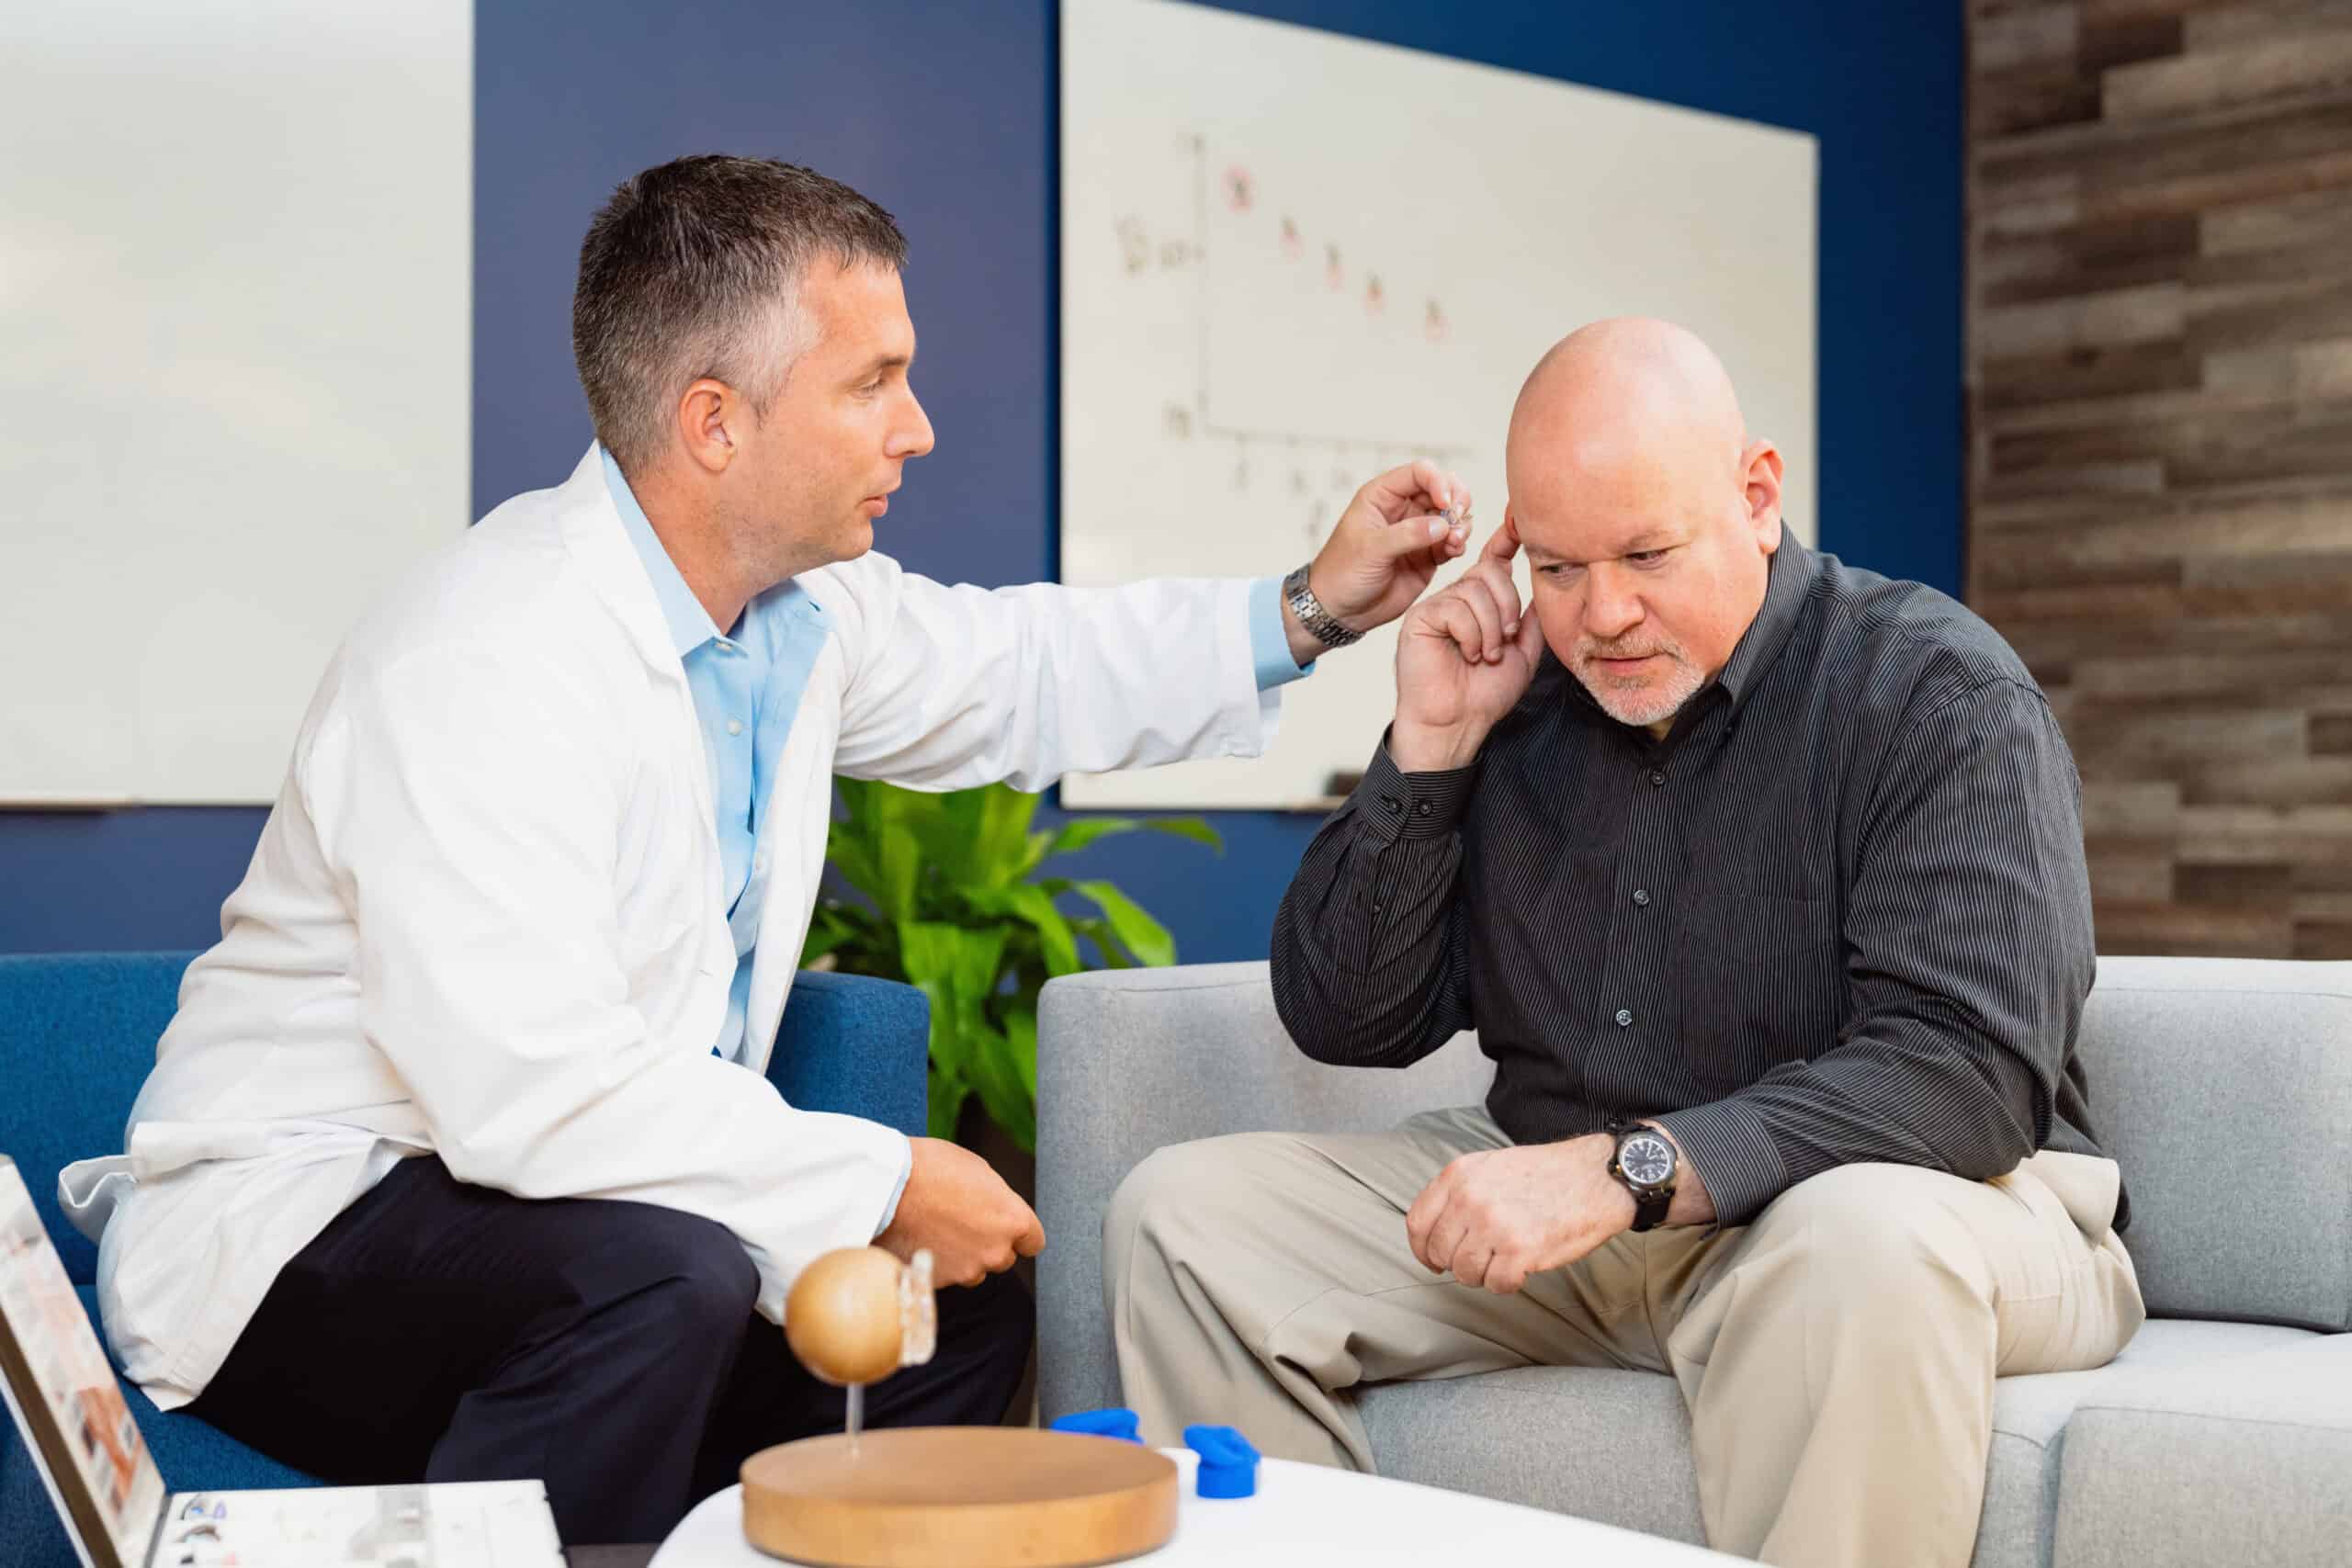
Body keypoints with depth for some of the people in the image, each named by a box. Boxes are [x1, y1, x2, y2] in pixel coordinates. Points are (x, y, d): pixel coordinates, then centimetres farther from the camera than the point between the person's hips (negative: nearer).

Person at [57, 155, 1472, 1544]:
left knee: (959, 1301, 7)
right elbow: (534, 1092, -34)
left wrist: (1309, 612, 10)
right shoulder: (487, 669, -27)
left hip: (602, 1190, 9)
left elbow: (1011, 673, 21)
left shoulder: (805, 598, 0)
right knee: (657, 1280, -34)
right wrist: (882, 1182, -25)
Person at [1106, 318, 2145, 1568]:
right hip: (1566, 1213, 5)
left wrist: (1630, 1166, -33)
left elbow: (1968, 1070, -23)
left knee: (1865, 1240, -41)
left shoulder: (1938, 697, -10)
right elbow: (1344, 1024, 6)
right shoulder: (1517, 697, 6)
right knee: (1182, 1218, -6)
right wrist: (1429, 748, -6)